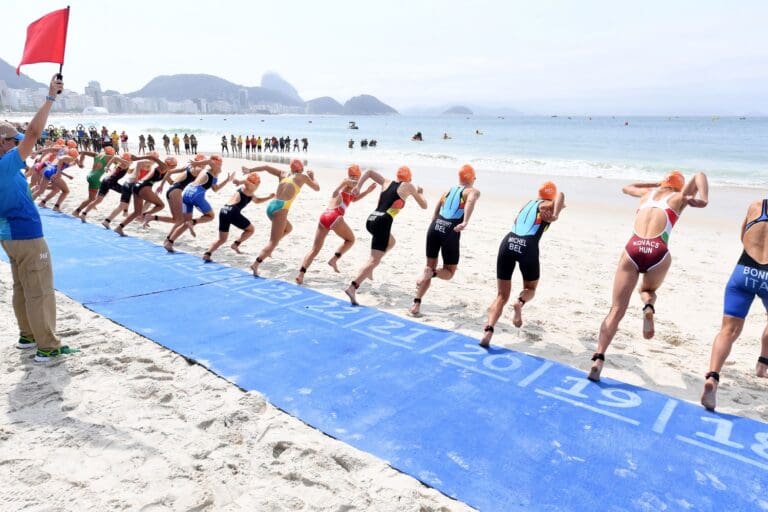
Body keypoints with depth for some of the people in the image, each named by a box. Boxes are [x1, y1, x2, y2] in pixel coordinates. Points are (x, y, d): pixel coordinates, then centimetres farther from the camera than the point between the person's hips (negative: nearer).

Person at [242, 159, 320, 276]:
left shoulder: (283, 174, 21)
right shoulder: (303, 177, 11)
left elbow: (266, 167, 15)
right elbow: (317, 188, 23)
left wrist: (249, 170, 15)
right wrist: (312, 177, 39)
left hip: (271, 205, 7)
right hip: (281, 208, -7)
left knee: (288, 228, 30)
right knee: (274, 241, -5)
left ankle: (268, 249, 15)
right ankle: (255, 264, -20)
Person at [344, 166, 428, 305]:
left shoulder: (387, 183, 20)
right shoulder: (408, 186, 8)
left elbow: (369, 172, 18)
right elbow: (424, 206, 15)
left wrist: (358, 187, 11)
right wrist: (420, 193, 33)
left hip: (371, 220, 7)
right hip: (382, 222, -7)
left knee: (390, 242, 34)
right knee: (374, 261, -8)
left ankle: (368, 268, 22)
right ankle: (352, 287, -23)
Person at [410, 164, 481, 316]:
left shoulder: (449, 190, 23)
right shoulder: (473, 191, 9)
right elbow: (470, 201, -16)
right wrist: (465, 222, -29)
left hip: (435, 226, 4)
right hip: (450, 231, -4)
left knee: (430, 265, 19)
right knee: (449, 272, 14)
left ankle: (416, 304, 8)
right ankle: (432, 273, -20)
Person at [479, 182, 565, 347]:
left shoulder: (528, 204, 29)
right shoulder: (548, 206, 15)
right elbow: (561, 196, -4)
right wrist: (555, 216, -16)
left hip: (508, 243, 4)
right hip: (528, 247, -4)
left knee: (502, 295, 11)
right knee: (530, 288, 23)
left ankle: (488, 330, -11)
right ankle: (520, 302, -13)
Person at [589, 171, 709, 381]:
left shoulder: (648, 192, 28)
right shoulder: (679, 197, 21)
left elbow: (626, 188, 48)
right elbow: (700, 175, 8)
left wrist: (657, 183, 51)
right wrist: (703, 200, -6)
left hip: (633, 249, 1)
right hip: (658, 252, -1)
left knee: (616, 310, 2)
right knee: (648, 290, 32)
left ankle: (598, 358, -14)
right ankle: (649, 307, -5)